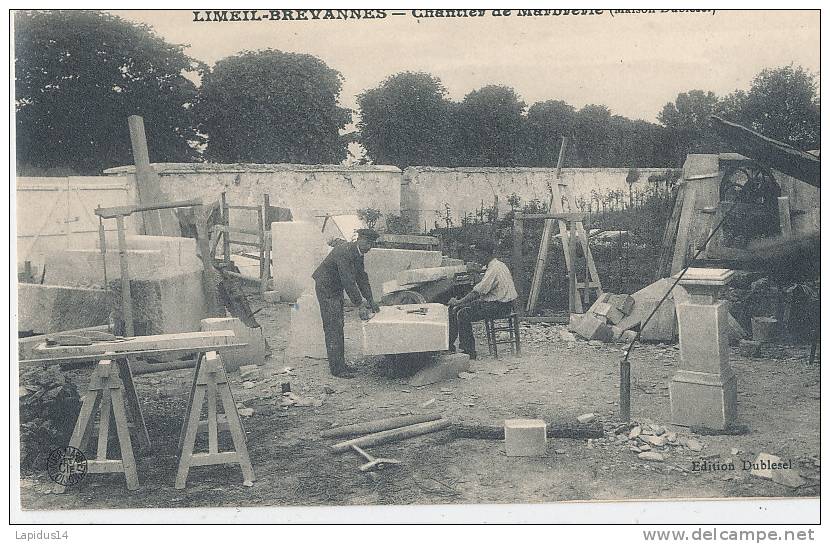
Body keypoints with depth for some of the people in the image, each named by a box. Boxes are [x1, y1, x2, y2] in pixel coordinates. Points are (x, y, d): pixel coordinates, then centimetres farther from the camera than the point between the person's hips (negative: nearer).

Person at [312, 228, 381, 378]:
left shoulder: (359, 254, 3)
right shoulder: (344, 252, -27)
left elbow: (362, 277, 11)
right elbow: (348, 281, -29)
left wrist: (370, 301, 7)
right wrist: (360, 305, -27)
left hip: (336, 289, 10)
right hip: (326, 288, -10)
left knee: (338, 327, 12)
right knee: (333, 328, -8)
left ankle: (340, 364, 19)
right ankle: (337, 368, -5)